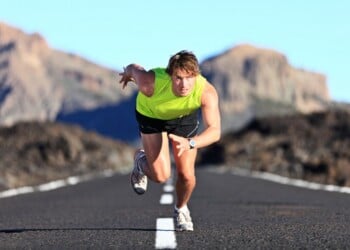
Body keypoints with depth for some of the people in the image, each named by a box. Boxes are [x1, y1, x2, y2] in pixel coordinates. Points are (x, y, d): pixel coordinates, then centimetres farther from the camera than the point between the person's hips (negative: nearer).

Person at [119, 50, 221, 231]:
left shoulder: (207, 92, -40)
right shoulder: (151, 83, -41)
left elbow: (214, 131, -47)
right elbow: (135, 68, -18)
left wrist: (190, 143, -65)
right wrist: (128, 72, 7)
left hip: (185, 116, 1)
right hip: (152, 115, -1)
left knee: (186, 175, -3)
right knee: (160, 176, -11)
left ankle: (181, 209, 31)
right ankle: (141, 161, 26)